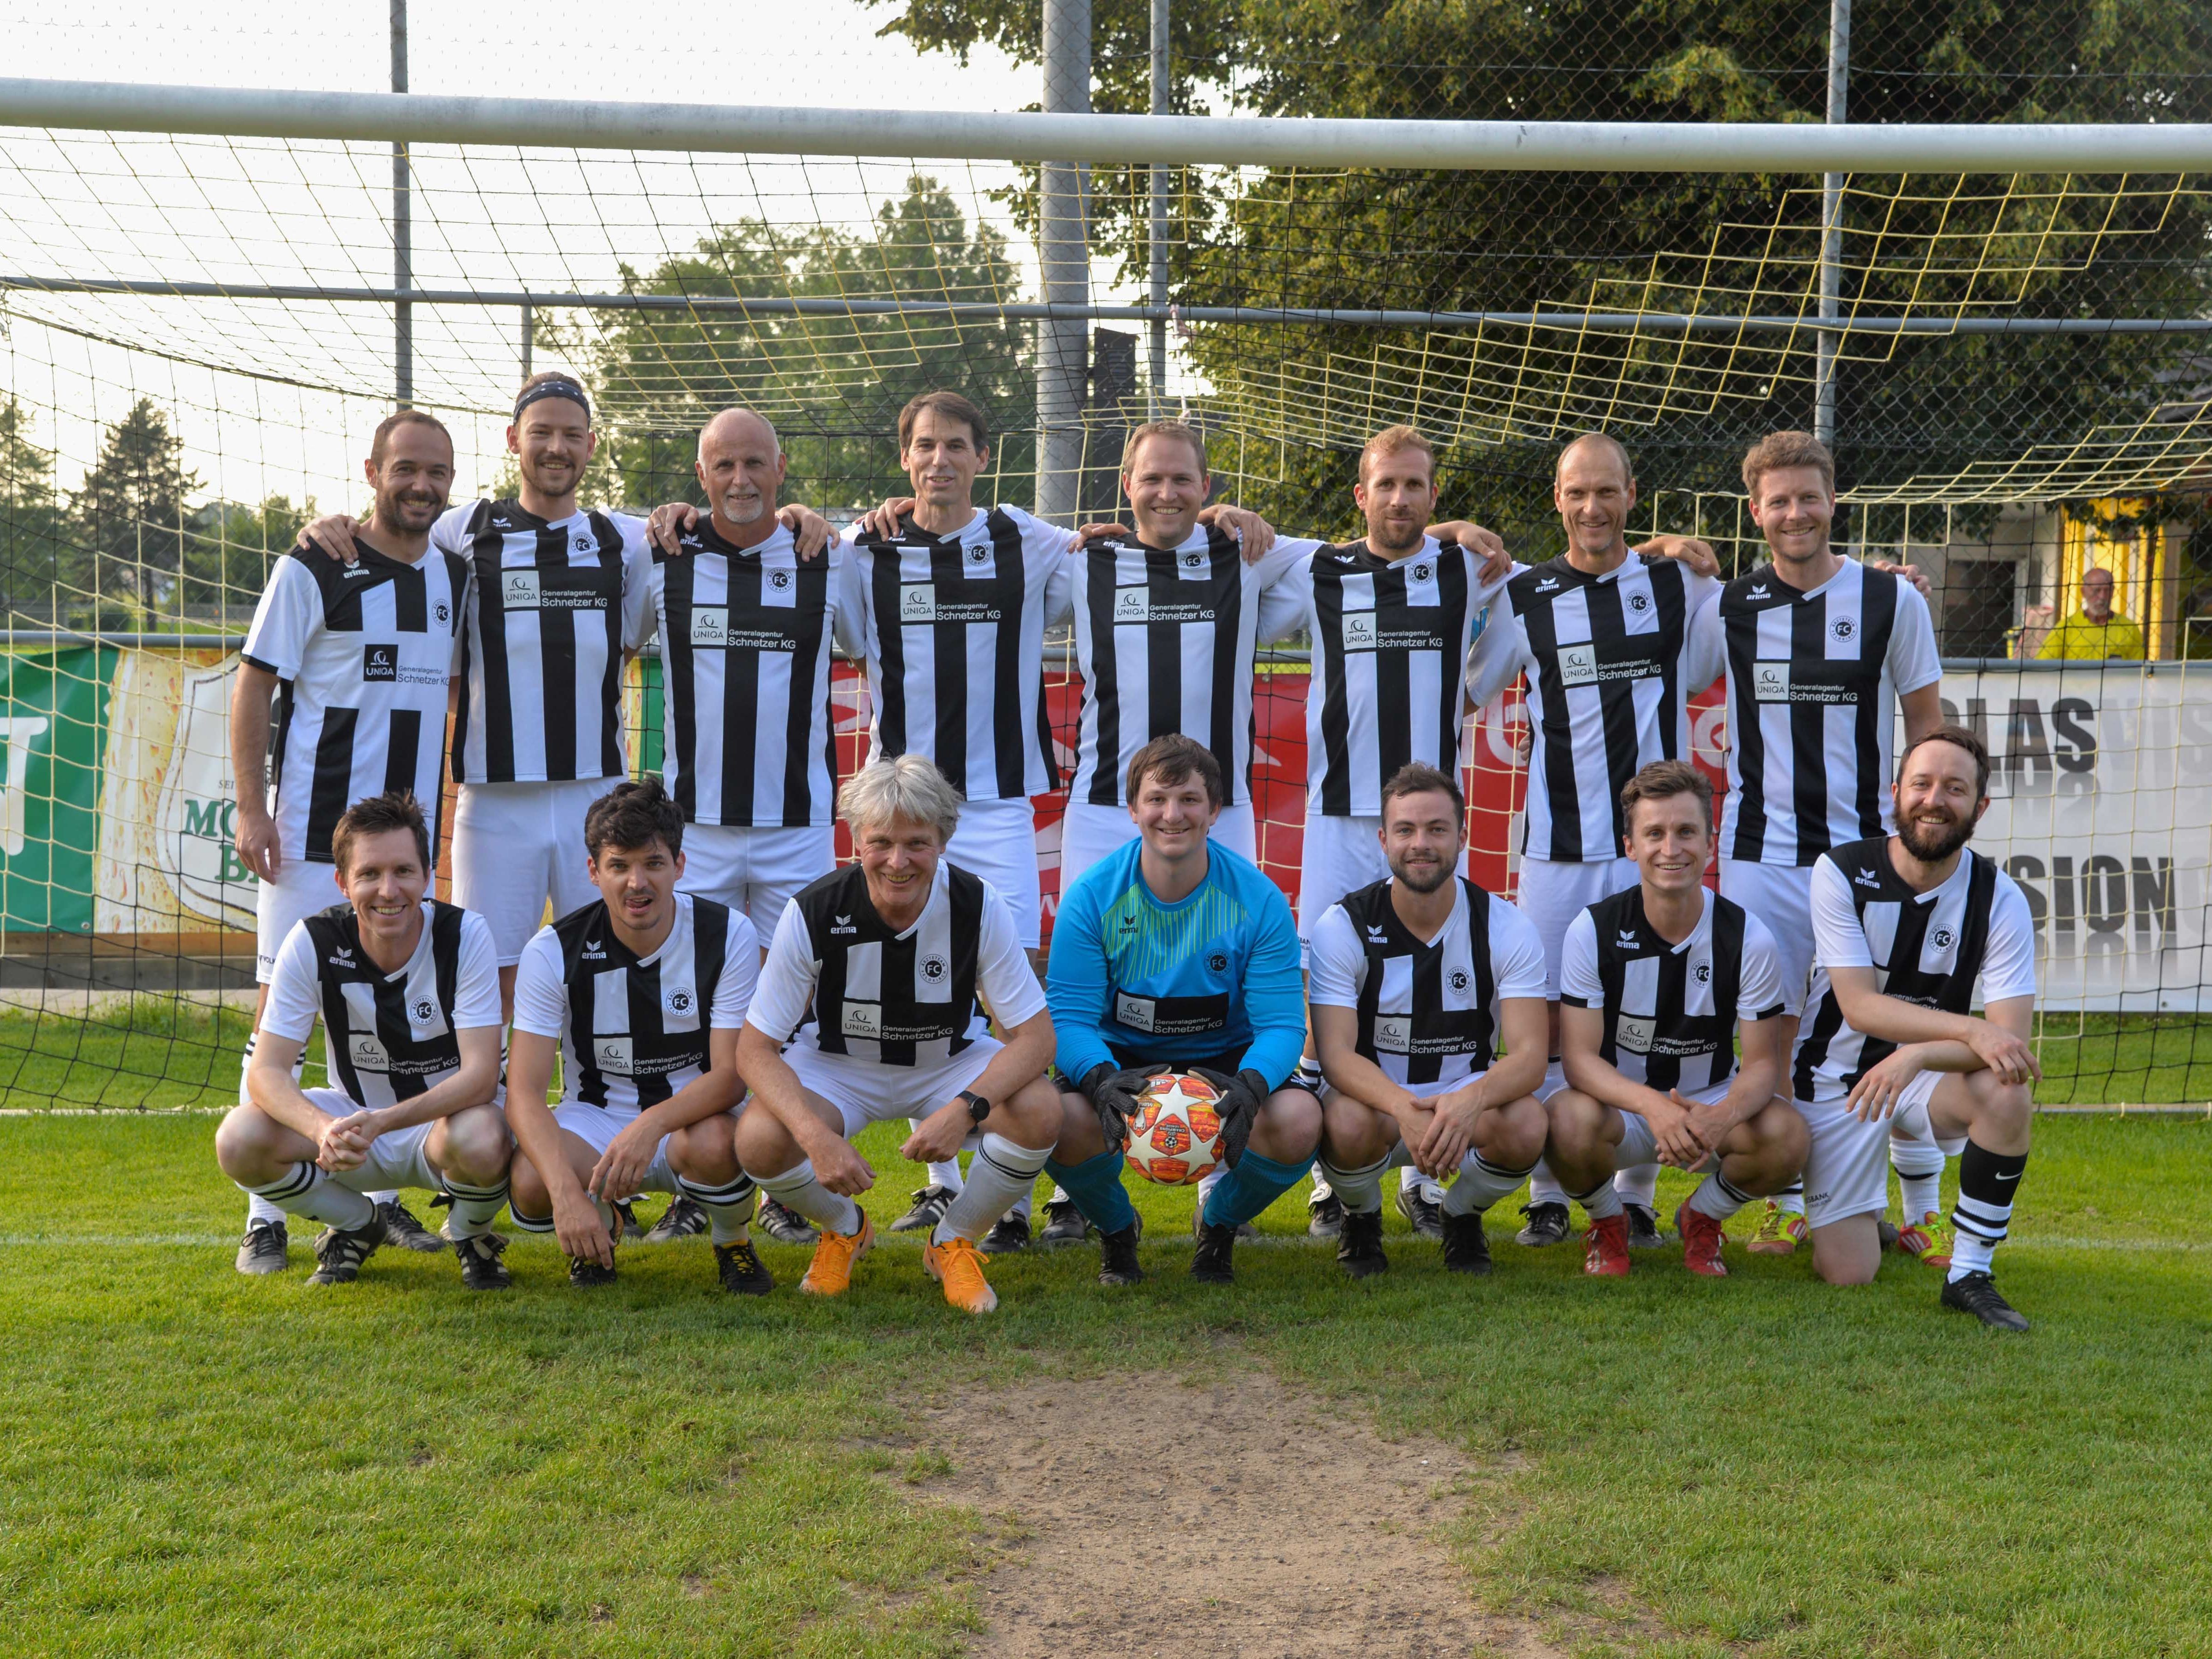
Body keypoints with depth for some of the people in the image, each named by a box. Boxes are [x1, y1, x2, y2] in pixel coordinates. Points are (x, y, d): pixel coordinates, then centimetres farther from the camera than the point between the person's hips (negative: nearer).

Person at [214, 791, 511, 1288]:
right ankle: (359, 1223, 6)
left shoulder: (464, 935, -20)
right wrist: (323, 1129, -40)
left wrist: (383, 1122, -41)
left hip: (443, 1119, -2)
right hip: (352, 1115, 3)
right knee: (239, 1140, -24)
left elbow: (481, 1074, -25)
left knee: (481, 1140, -38)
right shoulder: (313, 943, -15)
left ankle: (471, 1234, 0)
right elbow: (266, 1070, -18)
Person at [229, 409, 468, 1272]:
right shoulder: (313, 569, -5)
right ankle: (265, 1217, 0)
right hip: (312, 833, -5)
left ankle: (378, 1195, 20)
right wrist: (251, 808, -12)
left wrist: (436, 806, 13)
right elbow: (253, 687, -5)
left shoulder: (456, 577, 11)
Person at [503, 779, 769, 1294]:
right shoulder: (554, 951, -13)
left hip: (693, 1115, -1)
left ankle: (731, 1242, -1)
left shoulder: (728, 935, -13)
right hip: (595, 1117, 1)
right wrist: (567, 1191, -36)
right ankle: (597, 1233, 6)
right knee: (532, 1183, -32)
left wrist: (652, 1125, -37)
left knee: (713, 1143, -37)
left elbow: (731, 1075, -16)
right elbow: (524, 1091, -19)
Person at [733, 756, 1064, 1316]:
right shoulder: (812, 913, -25)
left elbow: (1035, 1035, -21)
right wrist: (817, 1136, -38)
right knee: (760, 1141, -29)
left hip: (951, 1062, 1)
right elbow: (756, 1048, -20)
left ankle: (953, 1242, 2)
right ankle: (845, 1229, 8)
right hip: (838, 1062, 0)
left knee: (1038, 1112, -29)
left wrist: (965, 1110, -39)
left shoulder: (979, 907, -24)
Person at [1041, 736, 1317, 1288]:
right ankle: (1115, 1229, 6)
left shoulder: (1258, 900, -12)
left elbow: (1281, 1024, -14)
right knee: (1060, 1121, -34)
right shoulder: (1093, 896, -13)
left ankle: (1219, 1223, 6)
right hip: (1121, 1060, 0)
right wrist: (1101, 1078, -38)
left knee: (1299, 1121, -31)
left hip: (1224, 1062, 1)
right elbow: (1070, 1017, -15)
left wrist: (1250, 1085, -37)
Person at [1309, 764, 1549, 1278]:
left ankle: (1463, 1218, 3)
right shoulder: (1343, 926, -10)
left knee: (1525, 1125, -32)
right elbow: (1336, 1053, -19)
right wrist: (1404, 1108, -41)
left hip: (1468, 1104, 1)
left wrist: (1470, 1101, -40)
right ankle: (1361, 1221, 1)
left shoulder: (1506, 927, -8)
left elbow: (1530, 1055, -16)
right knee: (1347, 1122, -36)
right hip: (1377, 1100, -1)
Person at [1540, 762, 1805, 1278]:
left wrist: (1724, 1117, -36)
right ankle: (1607, 1225, 1)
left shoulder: (1748, 937, -11)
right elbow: (1579, 1056, -17)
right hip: (1621, 1105, -1)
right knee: (1569, 1120, -36)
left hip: (1713, 1104, 1)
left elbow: (1762, 1062, -11)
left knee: (1787, 1134, -29)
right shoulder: (1593, 930, -13)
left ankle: (1701, 1219, 5)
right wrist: (1651, 1105, -38)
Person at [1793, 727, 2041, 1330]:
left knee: (2008, 1094, -33)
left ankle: (1969, 1275, -15)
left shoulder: (2000, 899, -12)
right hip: (1838, 1077, -1)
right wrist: (1971, 1031, -35)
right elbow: (1859, 1006, -22)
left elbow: (2009, 1039, -19)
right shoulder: (1842, 872, -15)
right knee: (1848, 1273, -9)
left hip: (1929, 1076, 1)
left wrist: (1915, 1056, -36)